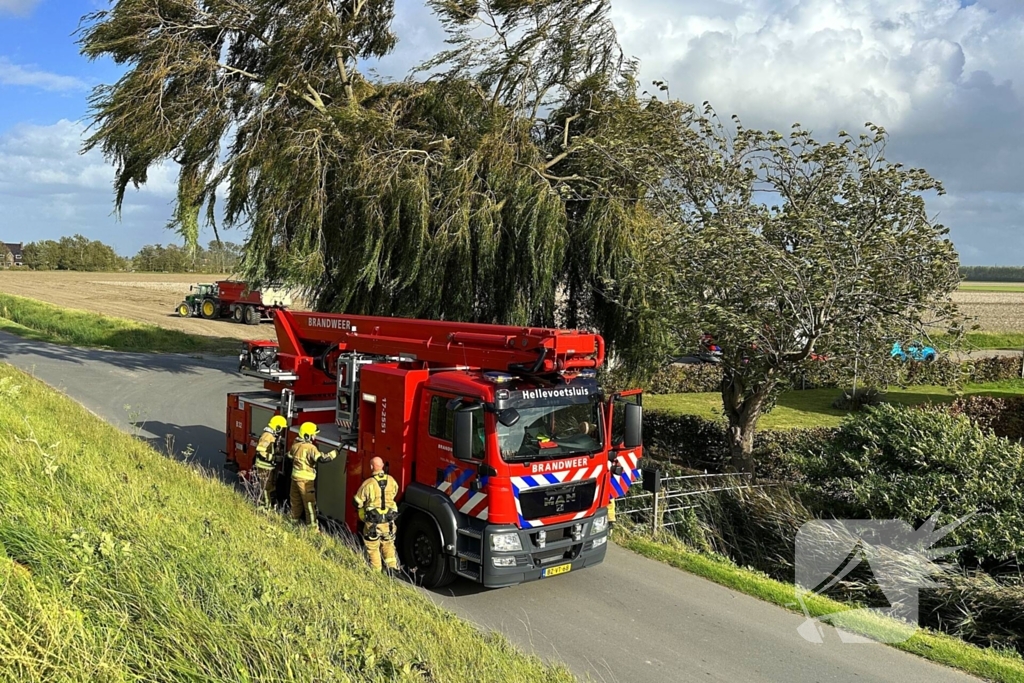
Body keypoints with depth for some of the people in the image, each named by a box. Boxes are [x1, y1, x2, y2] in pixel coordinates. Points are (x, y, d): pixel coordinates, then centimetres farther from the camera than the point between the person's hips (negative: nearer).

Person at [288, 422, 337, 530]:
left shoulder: (295, 445, 5)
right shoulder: (310, 447, -20)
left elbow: (290, 457, 21)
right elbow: (322, 458, -28)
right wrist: (336, 452, -25)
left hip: (295, 477, 8)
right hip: (306, 480, -8)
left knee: (296, 502, 19)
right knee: (310, 504, -3)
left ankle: (294, 521, 30)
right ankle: (312, 527, -1)